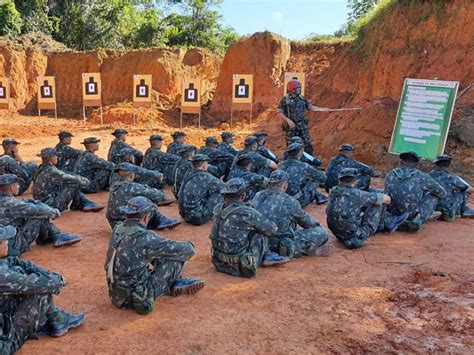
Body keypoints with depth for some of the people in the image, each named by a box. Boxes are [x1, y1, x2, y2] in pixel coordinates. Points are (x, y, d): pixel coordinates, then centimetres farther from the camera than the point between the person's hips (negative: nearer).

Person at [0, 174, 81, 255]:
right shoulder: (9, 203, -22)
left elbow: (28, 202, 6)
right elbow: (35, 210, -22)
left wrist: (51, 210, -2)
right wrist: (53, 212, -4)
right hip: (14, 246, -10)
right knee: (40, 215, -10)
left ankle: (58, 236, 12)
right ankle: (57, 237, 13)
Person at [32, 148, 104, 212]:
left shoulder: (42, 169, 8)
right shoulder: (51, 172, -23)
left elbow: (63, 176, 16)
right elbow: (70, 179, -19)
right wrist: (85, 181, -1)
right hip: (51, 206, -10)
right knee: (75, 184, -13)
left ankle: (89, 204, 7)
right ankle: (76, 206, 12)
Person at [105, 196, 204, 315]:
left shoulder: (117, 230, -1)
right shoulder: (146, 238, -22)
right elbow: (187, 250, -15)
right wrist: (189, 246, 8)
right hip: (139, 299, -7)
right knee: (176, 256, 0)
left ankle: (177, 283, 28)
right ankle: (176, 285, 27)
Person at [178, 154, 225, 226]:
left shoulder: (188, 175, 7)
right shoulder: (204, 176, -15)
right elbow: (223, 187, -8)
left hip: (184, 215, 8)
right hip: (197, 218, -8)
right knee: (219, 194, 0)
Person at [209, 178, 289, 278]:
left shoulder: (218, 209, -1)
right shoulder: (247, 213, -19)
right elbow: (271, 229, -8)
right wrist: (275, 227, 18)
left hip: (220, 262, 6)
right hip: (240, 265, -6)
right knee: (262, 232, 4)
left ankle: (267, 256, 27)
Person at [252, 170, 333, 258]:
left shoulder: (257, 196, -1)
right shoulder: (289, 201, -16)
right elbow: (304, 220, 2)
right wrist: (317, 226, 23)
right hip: (285, 247, -6)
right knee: (322, 233, 2)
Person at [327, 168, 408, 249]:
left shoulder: (333, 192, 0)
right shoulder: (355, 194, -18)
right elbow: (386, 198, -3)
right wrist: (386, 199, 20)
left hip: (341, 236, 7)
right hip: (357, 238, -6)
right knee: (378, 202, 6)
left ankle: (389, 222, 37)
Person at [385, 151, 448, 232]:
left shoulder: (390, 174, 4)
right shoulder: (421, 177, -5)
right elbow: (443, 194, 10)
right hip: (413, 221, -4)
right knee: (435, 194, 13)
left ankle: (427, 215, 40)